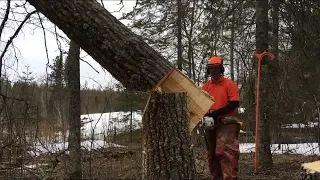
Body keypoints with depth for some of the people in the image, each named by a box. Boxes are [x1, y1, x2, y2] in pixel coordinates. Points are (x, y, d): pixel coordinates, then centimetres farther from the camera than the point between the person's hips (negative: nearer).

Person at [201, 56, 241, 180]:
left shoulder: (229, 84, -3)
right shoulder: (205, 86, 13)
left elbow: (235, 103, -11)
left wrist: (216, 112, -17)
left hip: (226, 124, -6)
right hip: (210, 124, 6)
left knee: (226, 152, -15)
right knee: (212, 154, 11)